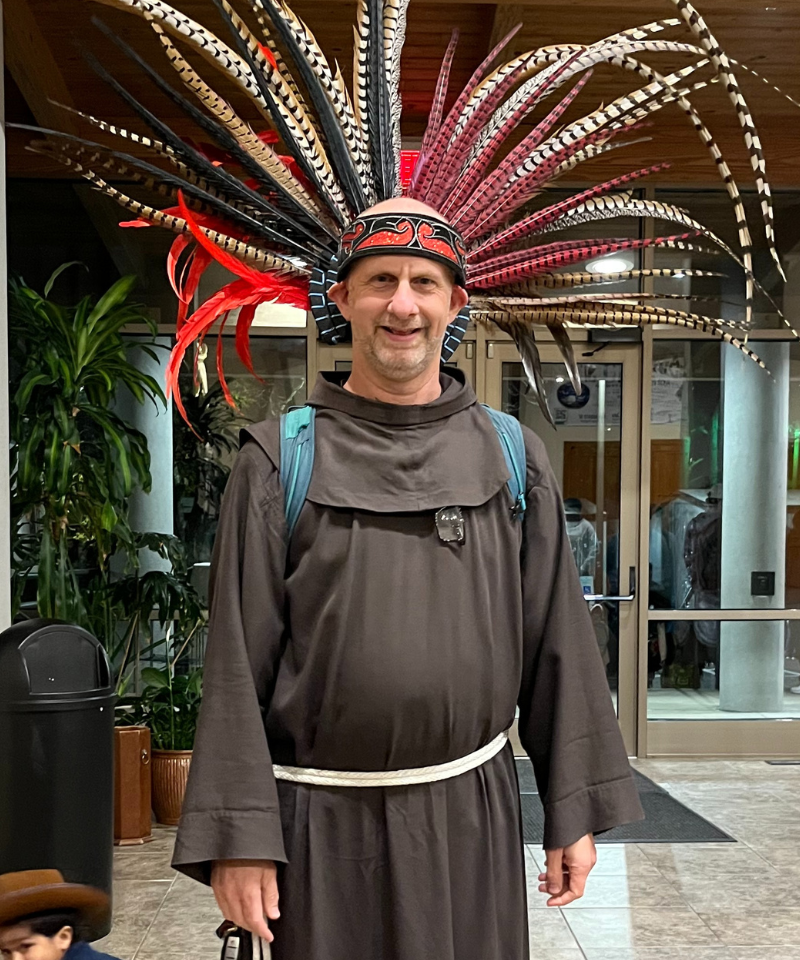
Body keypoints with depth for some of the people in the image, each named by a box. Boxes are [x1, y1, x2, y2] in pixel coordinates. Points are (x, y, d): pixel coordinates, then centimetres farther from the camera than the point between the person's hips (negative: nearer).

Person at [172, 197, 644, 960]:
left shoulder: (511, 457, 1)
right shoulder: (279, 461, -5)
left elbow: (556, 645, 3)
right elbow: (238, 664, -6)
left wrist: (576, 810, 3)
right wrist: (238, 837, -8)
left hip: (475, 814, 2)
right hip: (326, 823, -2)